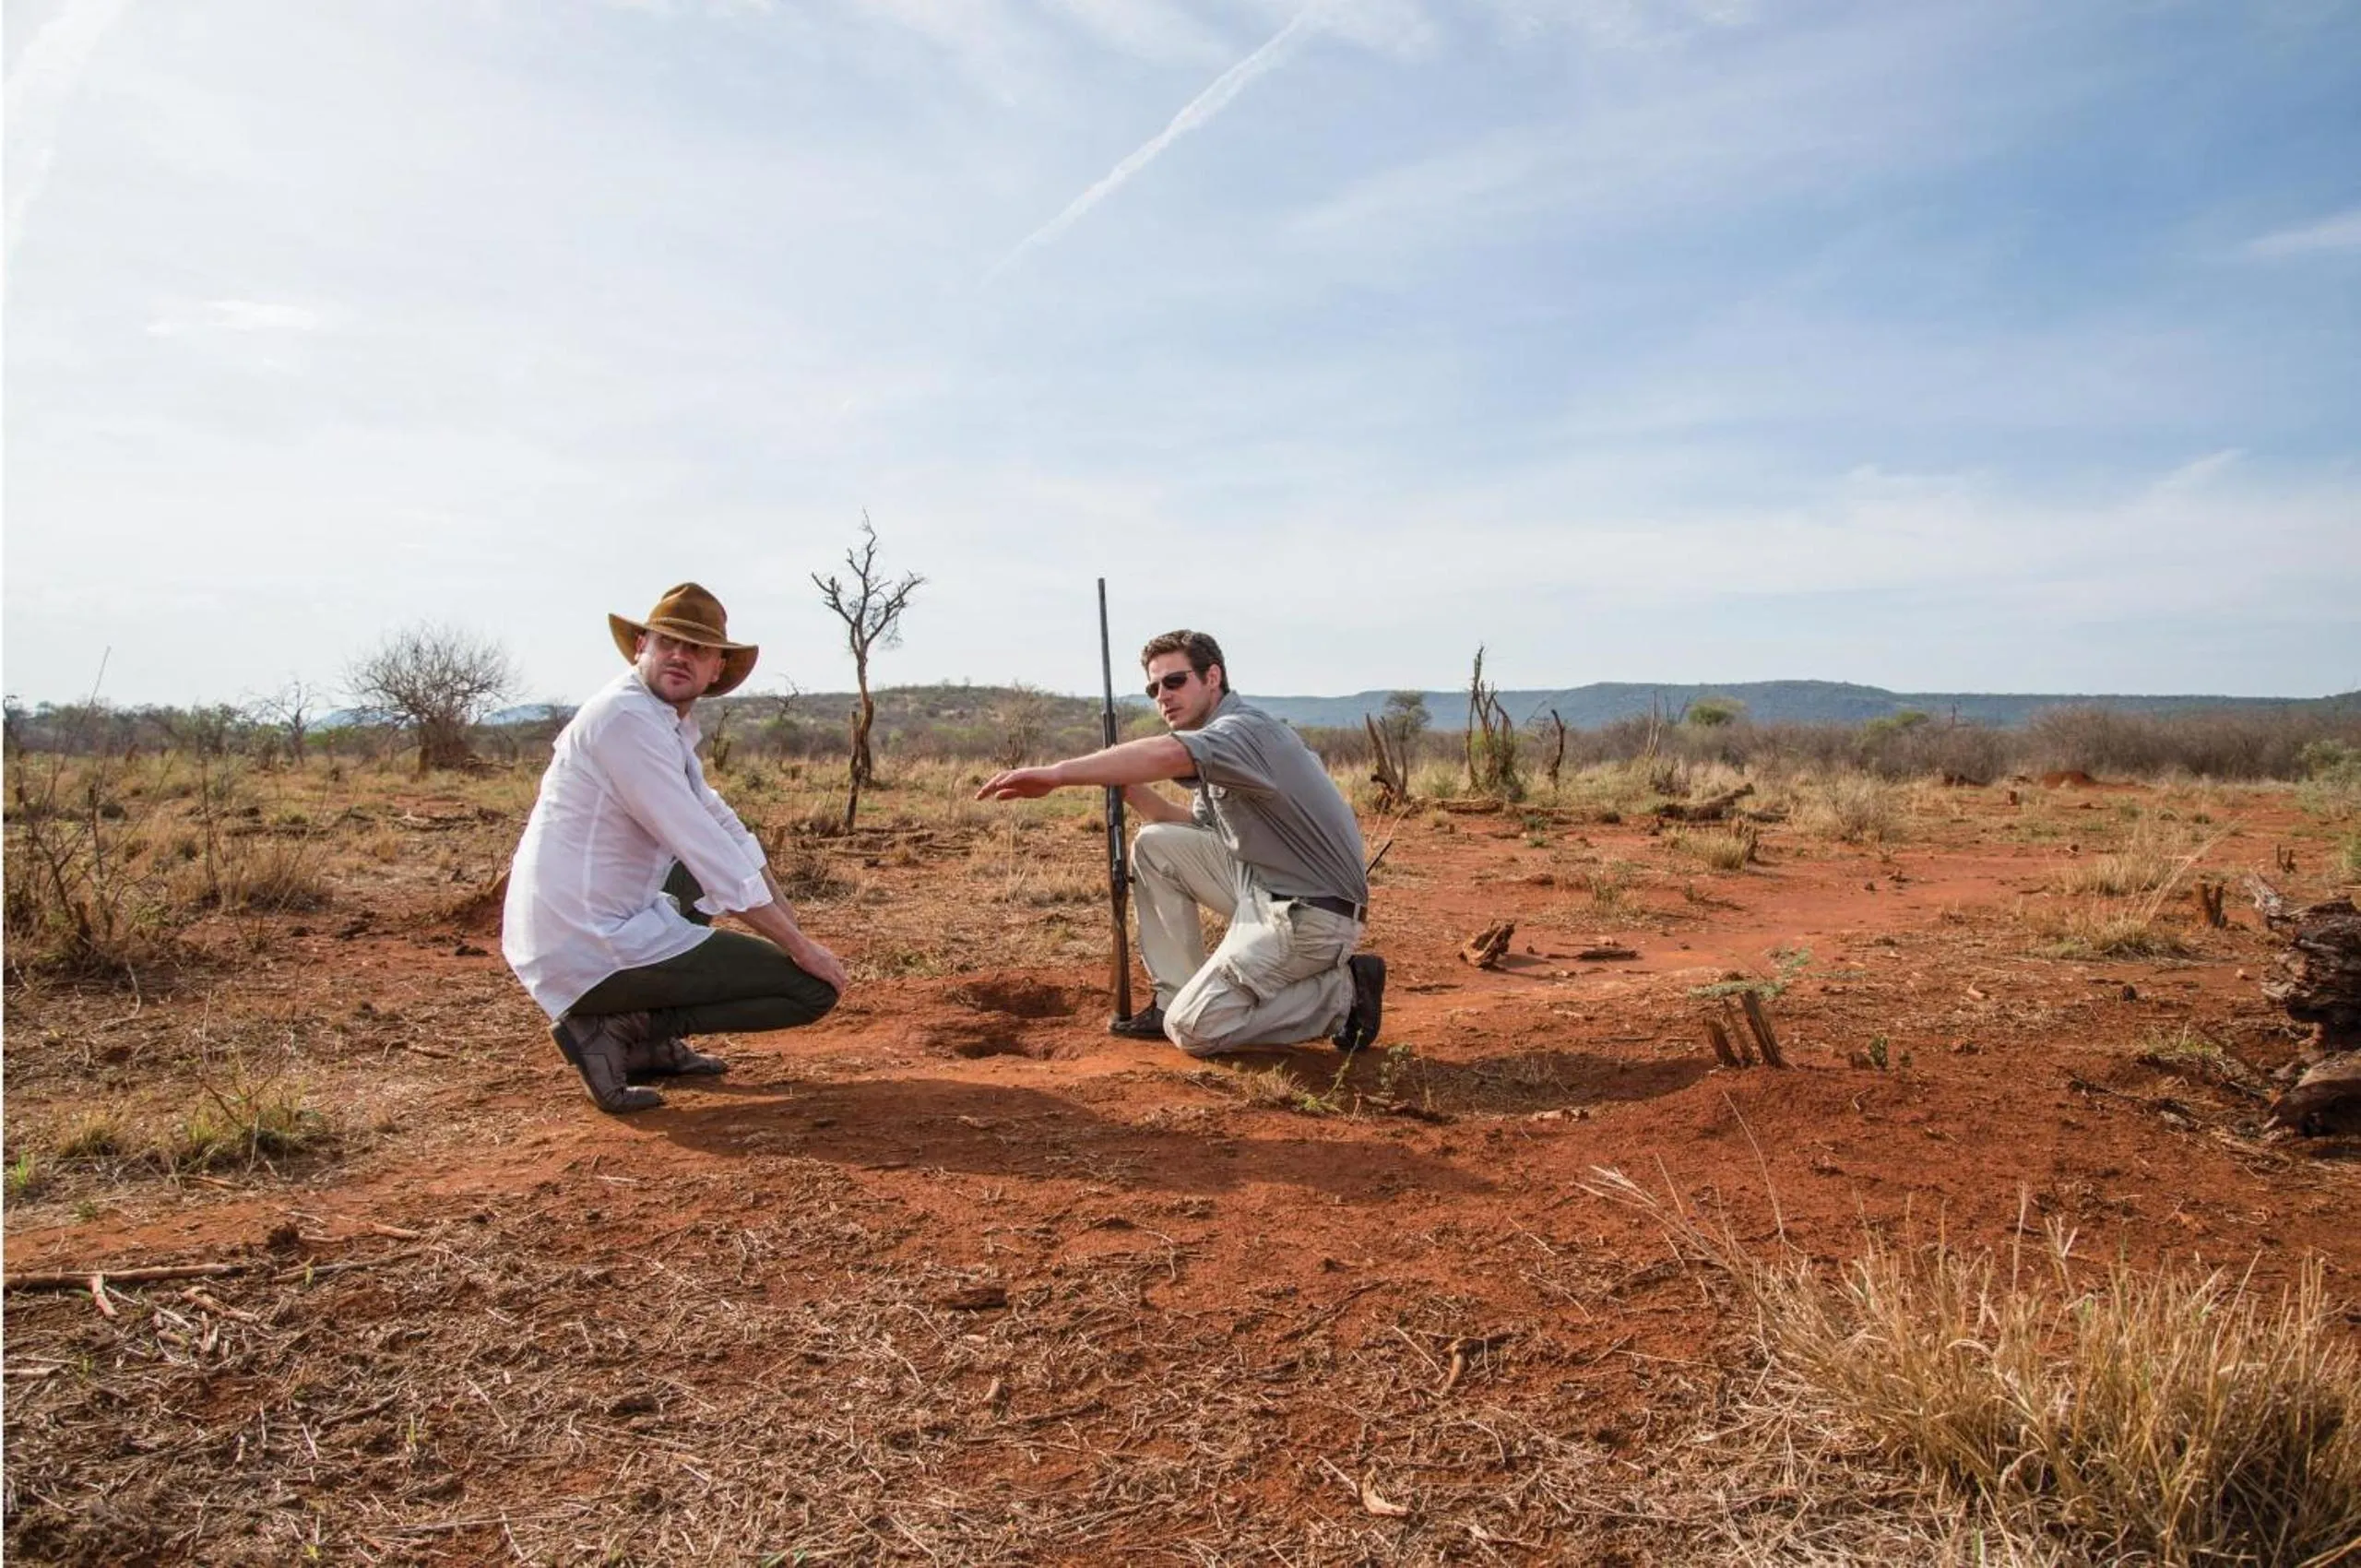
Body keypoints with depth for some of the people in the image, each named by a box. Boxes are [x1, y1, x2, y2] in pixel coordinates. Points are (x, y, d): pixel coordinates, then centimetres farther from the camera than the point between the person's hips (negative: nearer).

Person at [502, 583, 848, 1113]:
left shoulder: (670, 725, 12)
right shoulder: (627, 718, -17)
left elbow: (722, 825, 19)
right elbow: (706, 847, -19)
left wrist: (791, 926, 15)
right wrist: (799, 947, -14)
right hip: (593, 950, -10)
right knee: (815, 987, -5)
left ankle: (654, 1043, 19)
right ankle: (617, 1029, -6)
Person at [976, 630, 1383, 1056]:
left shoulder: (1245, 728, -18)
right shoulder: (1218, 743, 14)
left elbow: (1167, 755, -38)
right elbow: (1193, 829, 15)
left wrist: (1056, 773, -43)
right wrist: (1127, 786, -1)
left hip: (1315, 915, -9)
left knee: (1192, 1029, -10)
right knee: (1154, 844, 5)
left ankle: (1342, 993, 0)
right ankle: (1177, 998, 9)